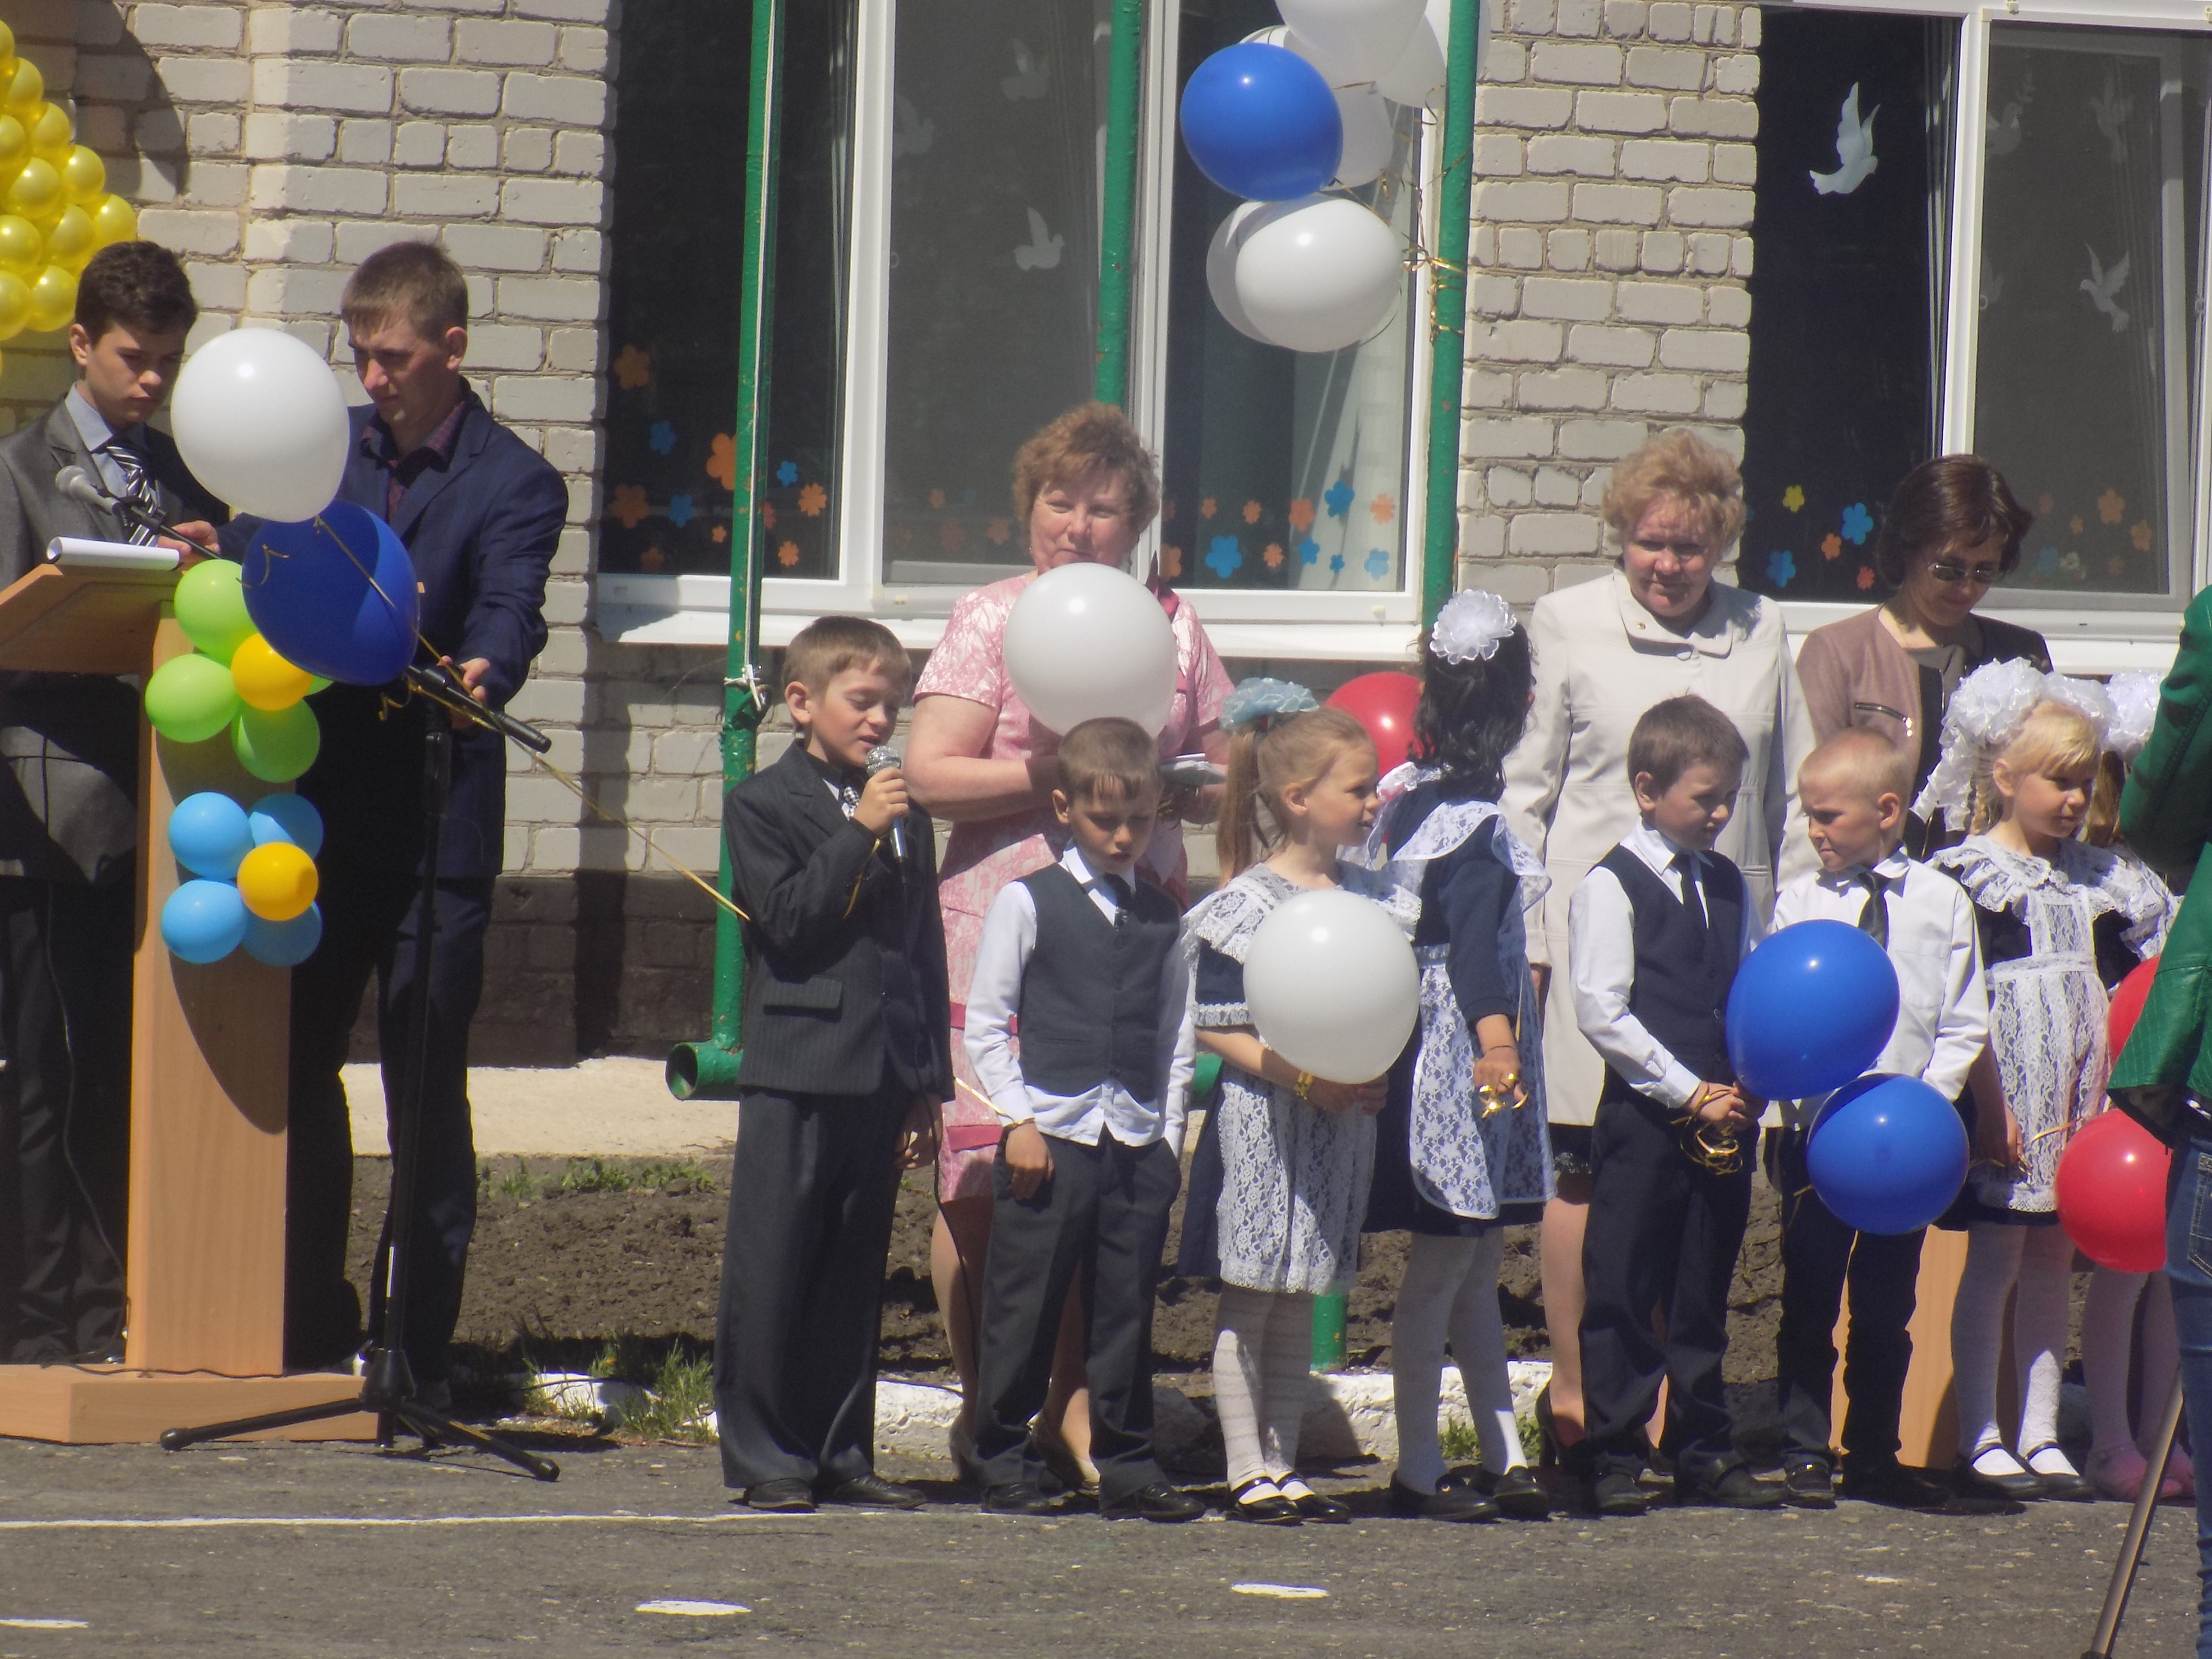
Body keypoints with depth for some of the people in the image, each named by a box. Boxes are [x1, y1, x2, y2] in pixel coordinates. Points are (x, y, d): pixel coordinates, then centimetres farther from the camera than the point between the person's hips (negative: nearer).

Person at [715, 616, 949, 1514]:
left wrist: (928, 1084, 14)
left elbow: (926, 956, 17)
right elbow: (788, 919, -15)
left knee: (855, 1276, 9)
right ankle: (764, 1456, 1)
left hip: (880, 1078, 5)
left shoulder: (906, 820, 16)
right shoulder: (763, 804, -1)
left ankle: (840, 1454, 14)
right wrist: (859, 835, -17)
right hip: (795, 1074, -5)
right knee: (770, 1273, -4)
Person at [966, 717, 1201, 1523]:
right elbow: (984, 1023, 0)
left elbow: (1177, 1033, 16)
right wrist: (1019, 1122, -8)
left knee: (1128, 1311, 6)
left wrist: (1170, 1137, 8)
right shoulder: (1028, 904, 1)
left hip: (1139, 1141, 3)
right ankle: (1006, 1465, 6)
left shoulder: (1161, 918, 12)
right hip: (1051, 1133, -3)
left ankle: (1128, 1468, 11)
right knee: (1025, 1309, -2)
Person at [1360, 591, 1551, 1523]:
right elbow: (1473, 945, -27)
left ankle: (1503, 1458, 19)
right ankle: (1419, 1472, 0)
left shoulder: (1407, 792, 9)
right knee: (1444, 1266, -4)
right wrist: (1495, 1040, -35)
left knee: (1478, 1269, 13)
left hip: (1431, 1054, 10)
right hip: (1456, 1058, -10)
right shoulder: (1472, 824, -17)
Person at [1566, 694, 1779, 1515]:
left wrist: (1748, 1086, -1)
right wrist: (1690, 1094, -14)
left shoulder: (1730, 887, 14)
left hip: (1723, 1117, 6)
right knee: (1624, 1294, -2)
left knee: (1704, 1295, 12)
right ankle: (1614, 1455, 3)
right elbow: (1603, 1014, -12)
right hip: (1644, 1118, -6)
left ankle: (1705, 1454, 18)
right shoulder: (1612, 887, -6)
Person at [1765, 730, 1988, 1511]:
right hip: (1815, 1124, -1)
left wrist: (1927, 1097, -11)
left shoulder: (1940, 901, 2)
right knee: (1809, 1303, 1)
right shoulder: (1799, 903, 1)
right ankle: (1805, 1455, 8)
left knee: (1887, 1307, 10)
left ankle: (1874, 1454, 19)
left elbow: (1964, 1024, 2)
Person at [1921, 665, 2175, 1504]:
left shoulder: (2100, 877, 13)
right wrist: (1989, 1104, -17)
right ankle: (1980, 1440, -1)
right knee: (1995, 1259, -4)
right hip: (2005, 1098, -6)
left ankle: (2042, 1437, 11)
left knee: (2053, 1262, 8)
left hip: (2076, 1104, 6)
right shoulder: (1968, 876, -5)